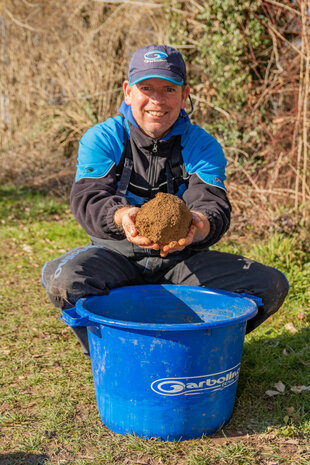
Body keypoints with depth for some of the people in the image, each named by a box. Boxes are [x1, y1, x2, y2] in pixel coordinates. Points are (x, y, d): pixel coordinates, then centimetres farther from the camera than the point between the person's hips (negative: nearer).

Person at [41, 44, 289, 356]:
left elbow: (214, 207, -17)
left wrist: (197, 224, -45)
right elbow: (88, 199, -18)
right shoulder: (101, 140, -3)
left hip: (183, 259, 2)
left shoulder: (204, 147, -1)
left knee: (271, 285, -18)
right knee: (64, 278, -34)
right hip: (116, 255, -1)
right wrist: (122, 217, -44)